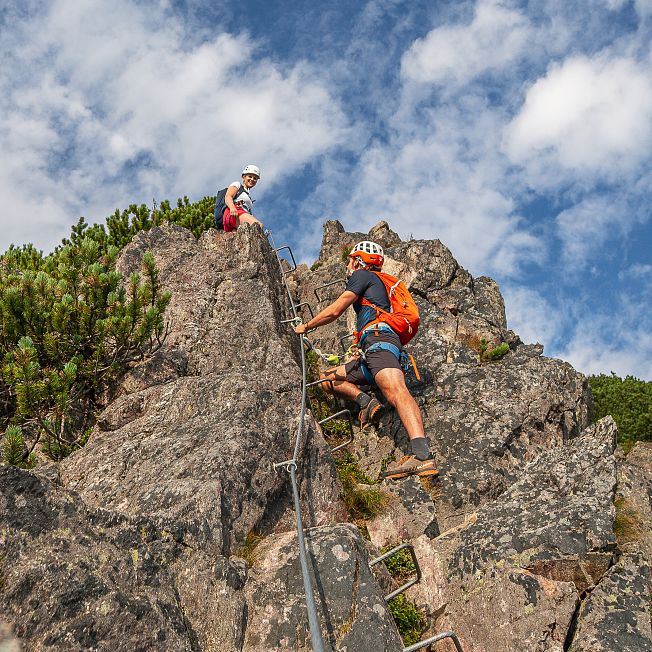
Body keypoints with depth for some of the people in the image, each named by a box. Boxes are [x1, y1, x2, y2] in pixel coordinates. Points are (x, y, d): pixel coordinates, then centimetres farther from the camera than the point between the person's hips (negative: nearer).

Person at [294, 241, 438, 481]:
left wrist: (305, 327, 20)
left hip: (379, 335, -10)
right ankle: (366, 401, -13)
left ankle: (422, 456, -51)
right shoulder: (378, 286, 40)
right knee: (327, 378, 16)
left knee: (395, 390, -31)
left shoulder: (362, 275, 13)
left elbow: (334, 311, 7)